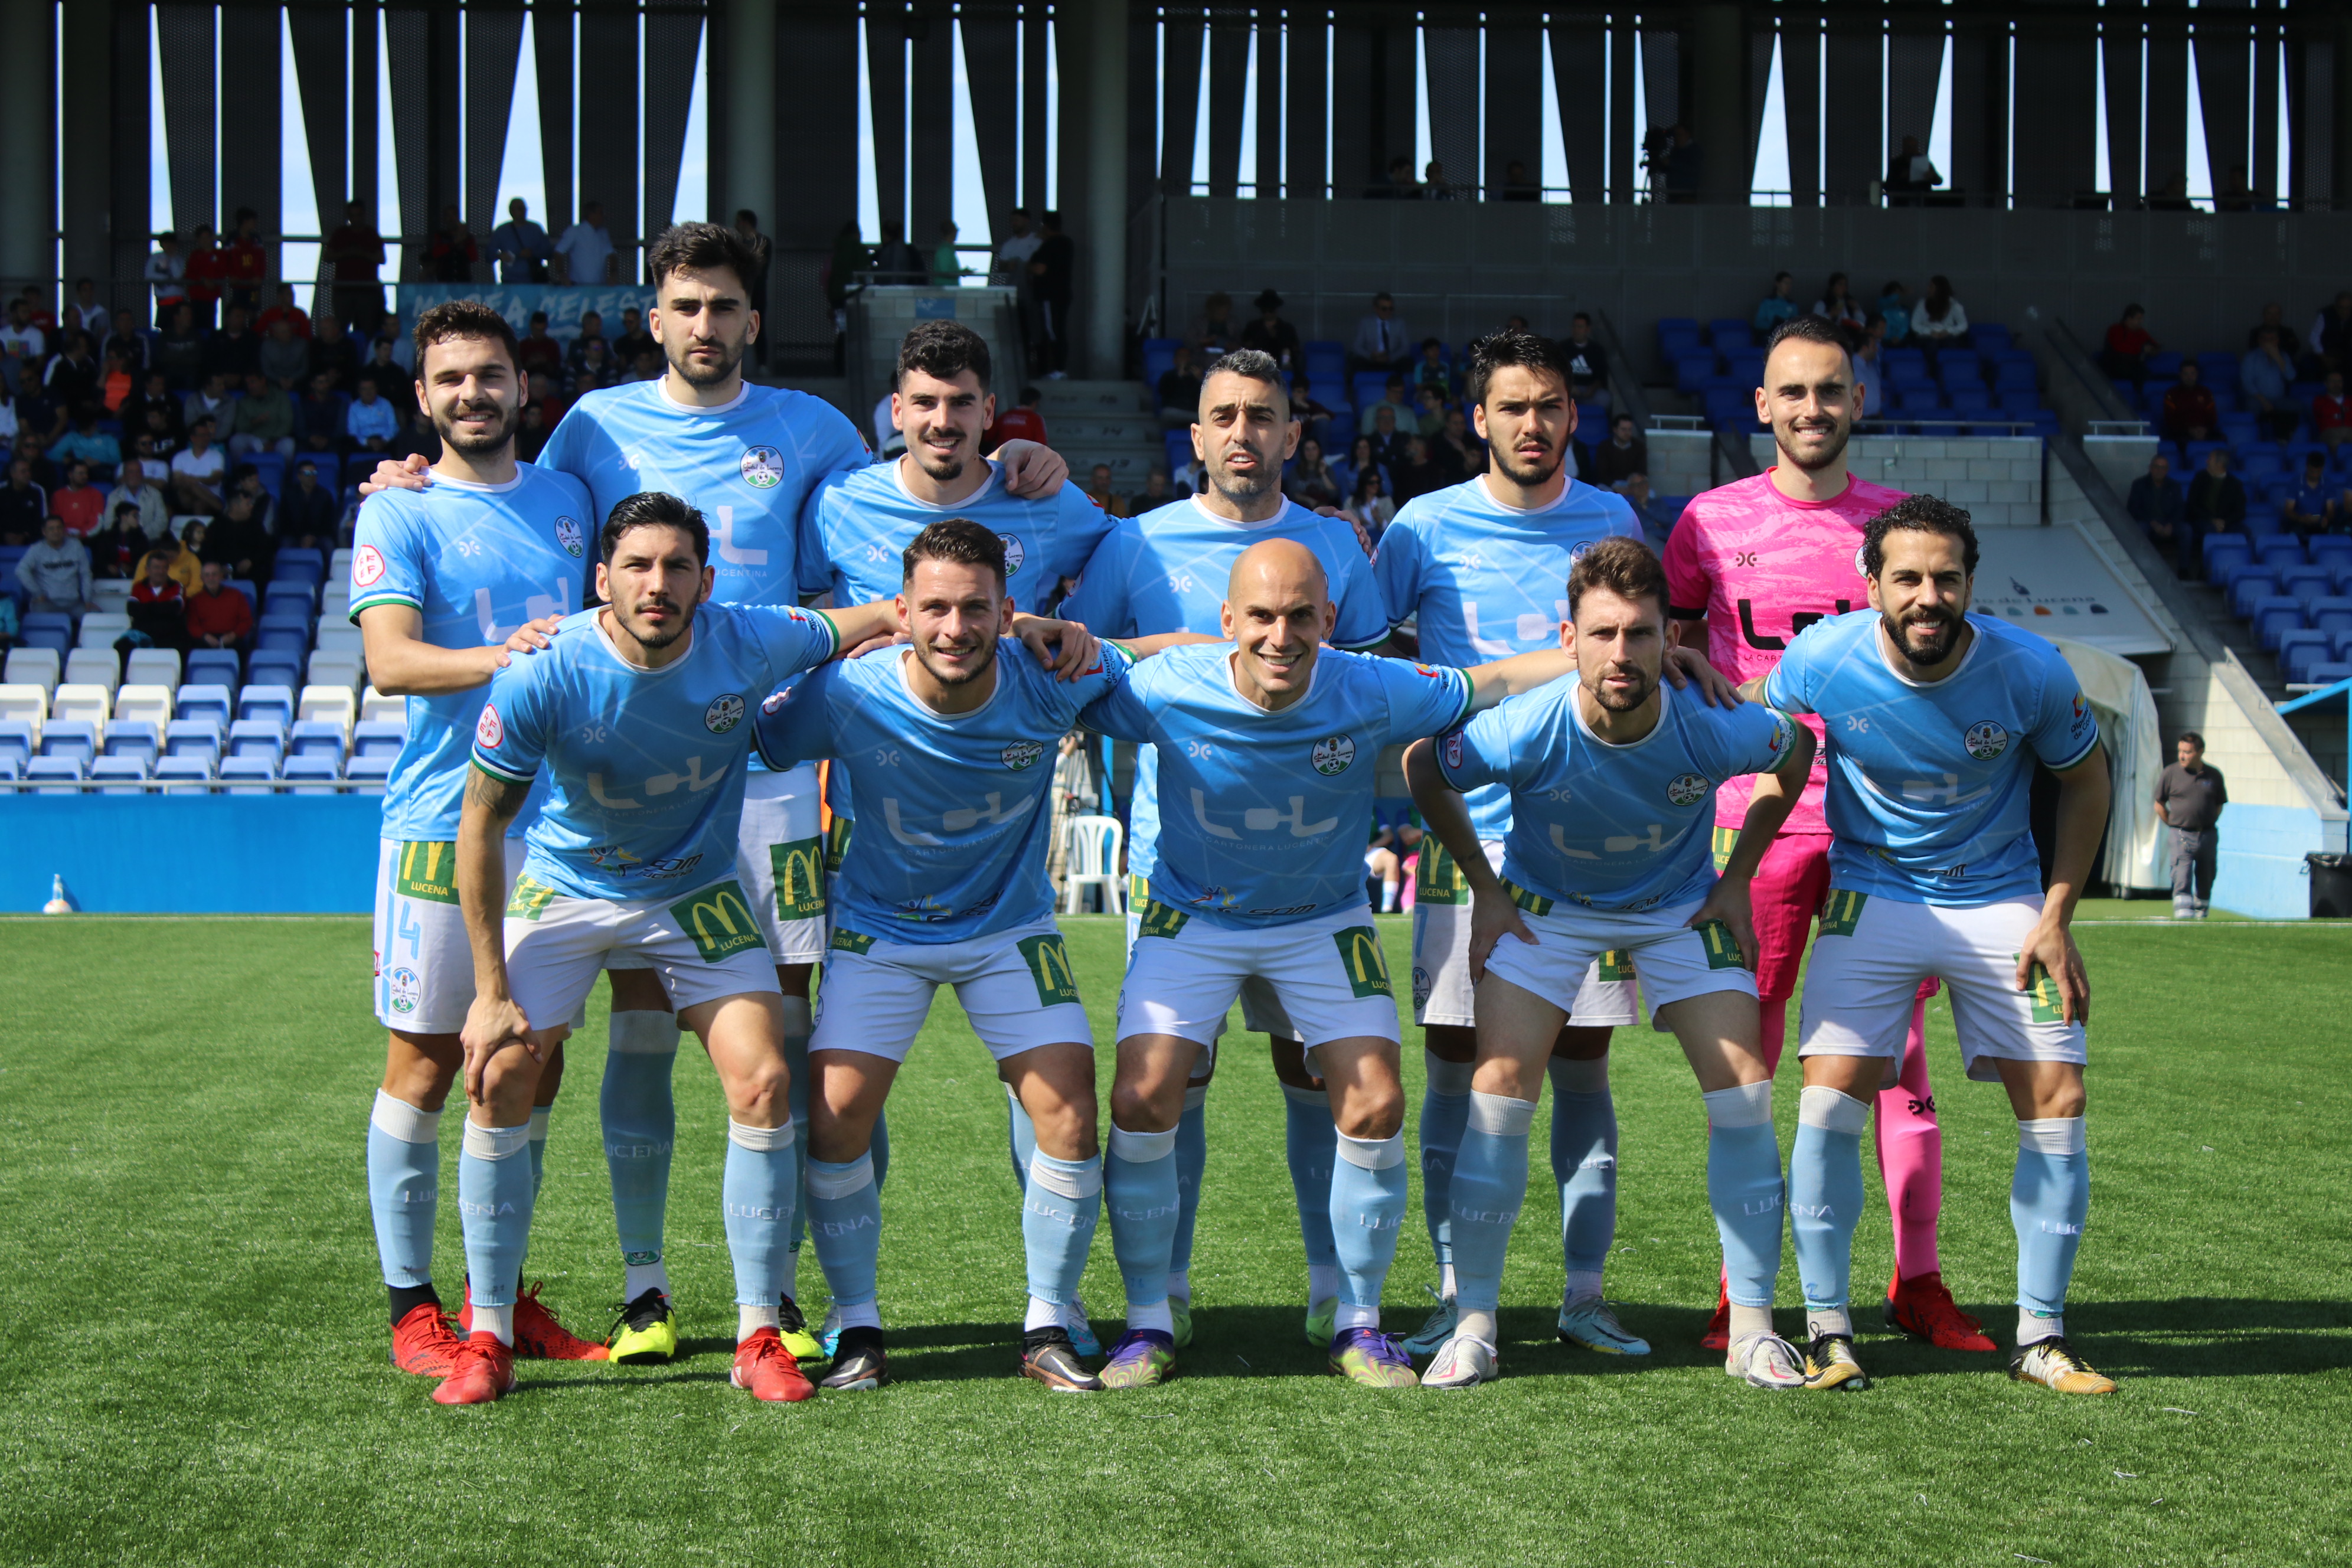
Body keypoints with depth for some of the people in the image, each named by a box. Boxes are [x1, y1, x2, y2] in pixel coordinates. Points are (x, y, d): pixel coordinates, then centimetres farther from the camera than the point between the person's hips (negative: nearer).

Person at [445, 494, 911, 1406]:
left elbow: (890, 617, -3)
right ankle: (488, 1338, 2)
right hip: (564, 890, -1)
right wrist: (491, 989, -16)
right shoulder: (542, 678, -26)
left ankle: (759, 1337, 0)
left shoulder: (750, 646, -22)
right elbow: (479, 829, -15)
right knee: (500, 1081, -13)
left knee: (762, 1082, -12)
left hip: (698, 893, 1)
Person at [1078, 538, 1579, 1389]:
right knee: (1142, 1100, -14)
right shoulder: (1166, 691, -25)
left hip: (1325, 921, 1)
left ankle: (1359, 1323, 9)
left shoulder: (1373, 694, -22)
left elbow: (1492, 684, -7)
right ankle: (1149, 1322, 4)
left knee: (1374, 1108, -10)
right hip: (1192, 918, -1)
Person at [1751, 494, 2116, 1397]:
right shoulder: (1824, 660, -18)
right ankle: (1827, 1330, -1)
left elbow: (2085, 779, 0)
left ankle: (2039, 1338, 8)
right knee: (1830, 1098, -15)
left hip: (2004, 899, 1)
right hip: (1871, 894, -1)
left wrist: (2057, 916, -5)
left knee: (2057, 1102, -6)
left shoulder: (2030, 671, -18)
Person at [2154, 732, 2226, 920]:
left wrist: (2208, 824, 8)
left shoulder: (2214, 776, 4)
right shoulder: (2170, 774, -3)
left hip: (2208, 836, 3)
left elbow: (2219, 804, 16)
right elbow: (2159, 804, 6)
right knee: (2182, 880, -14)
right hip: (2182, 835, -3)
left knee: (2205, 880, 14)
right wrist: (2174, 825, 4)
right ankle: (2183, 917, -19)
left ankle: (2201, 916, 31)